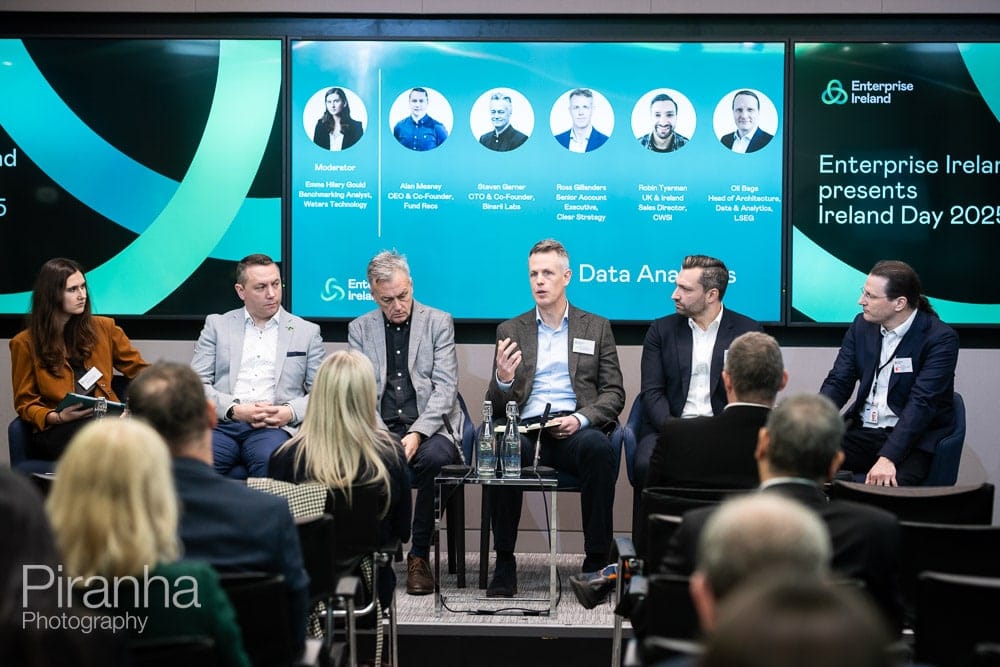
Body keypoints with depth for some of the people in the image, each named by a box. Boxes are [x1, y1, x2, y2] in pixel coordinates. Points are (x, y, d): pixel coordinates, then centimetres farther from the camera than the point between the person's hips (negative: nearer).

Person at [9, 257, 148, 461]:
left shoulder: (103, 328, 17)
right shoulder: (25, 343, 9)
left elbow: (139, 370, 20)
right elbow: (25, 404, 11)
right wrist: (58, 417, -10)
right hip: (56, 430, -3)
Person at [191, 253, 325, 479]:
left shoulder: (307, 332, 17)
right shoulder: (217, 325, 17)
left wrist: (290, 412, -7)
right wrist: (235, 410, -9)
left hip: (274, 427, -1)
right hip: (222, 423, 1)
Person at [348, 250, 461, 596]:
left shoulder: (439, 322, 6)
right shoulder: (360, 329, 12)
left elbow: (445, 387, -2)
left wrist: (417, 434, -17)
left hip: (429, 426, -1)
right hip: (380, 427, 2)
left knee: (434, 457, -37)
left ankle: (419, 555, -19)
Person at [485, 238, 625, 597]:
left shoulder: (597, 328, 17)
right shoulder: (510, 331, 18)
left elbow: (613, 393, 9)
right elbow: (496, 406, 14)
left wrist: (581, 419, -10)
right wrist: (503, 380, -10)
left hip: (576, 430, 0)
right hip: (526, 430, 1)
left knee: (599, 447, -36)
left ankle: (596, 561, -28)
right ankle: (504, 563, -23)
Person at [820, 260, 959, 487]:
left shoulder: (940, 338, -12)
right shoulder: (862, 325, 7)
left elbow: (921, 403, -21)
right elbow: (838, 382, 5)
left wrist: (888, 458, -31)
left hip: (912, 440, -5)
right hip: (863, 431, 6)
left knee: (885, 483, -36)